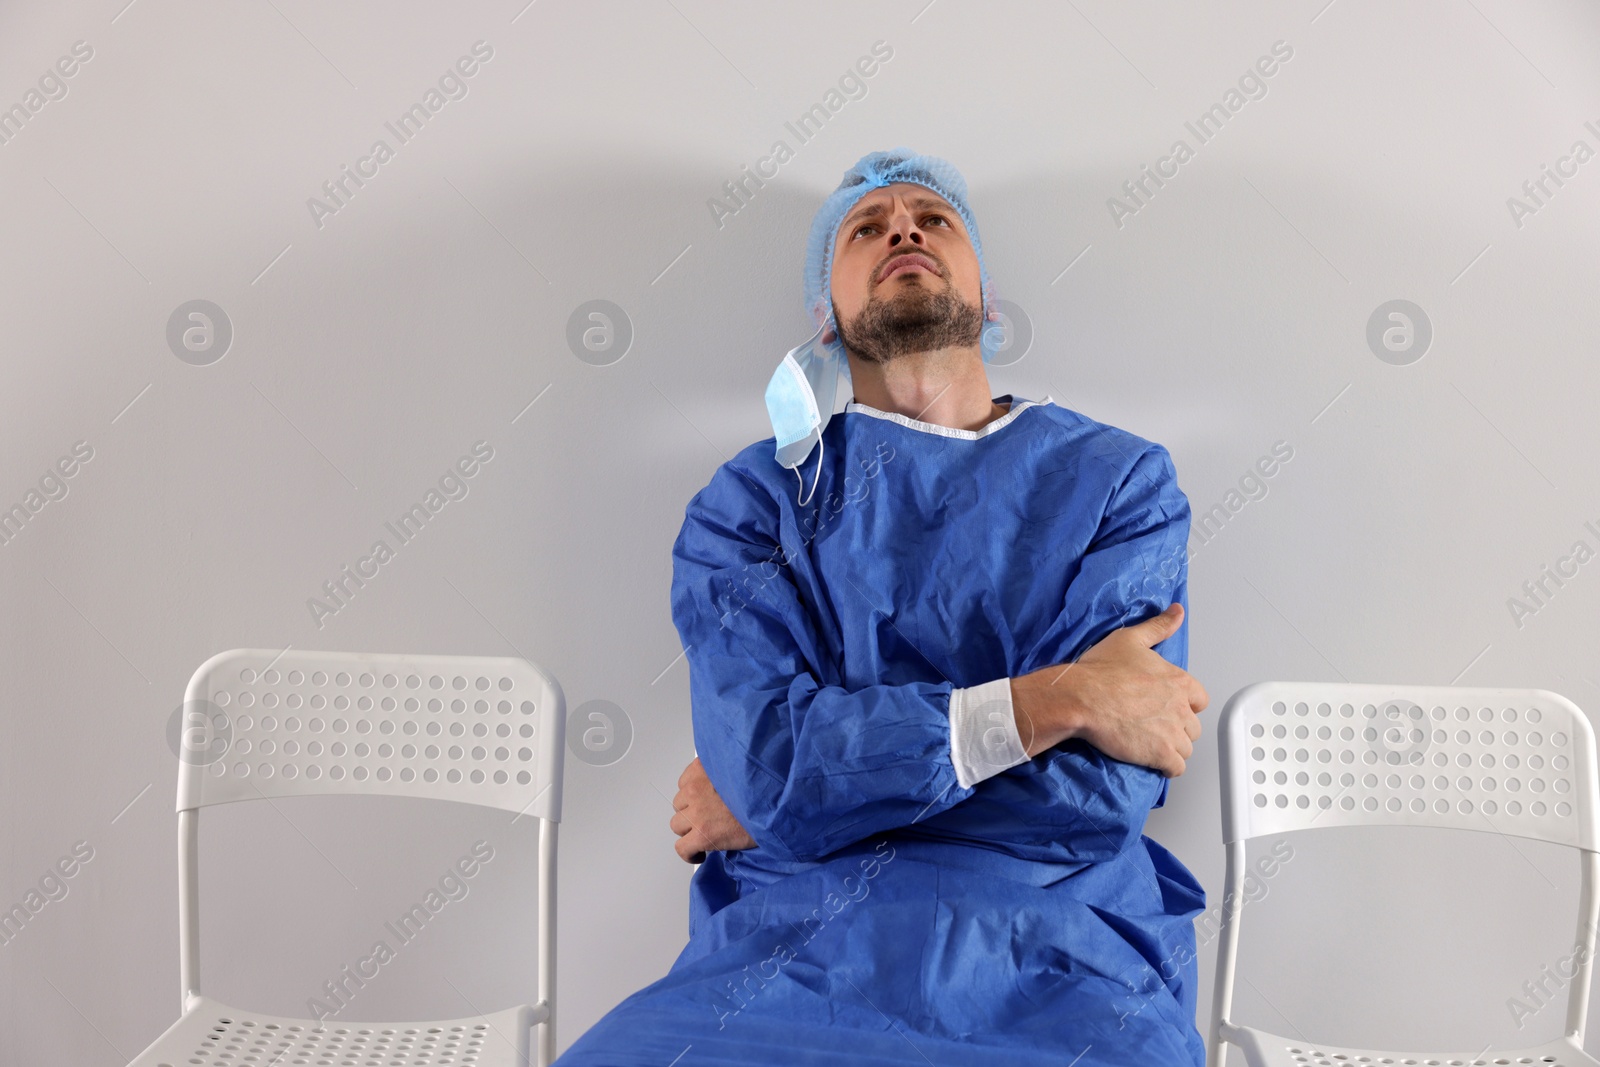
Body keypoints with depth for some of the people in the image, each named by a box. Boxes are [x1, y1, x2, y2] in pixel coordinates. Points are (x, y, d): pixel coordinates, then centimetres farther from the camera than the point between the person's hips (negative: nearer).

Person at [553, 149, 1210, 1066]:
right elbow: (765, 757, -6)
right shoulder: (751, 500, 10)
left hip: (1055, 965, 0)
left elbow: (1102, 784, -5)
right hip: (787, 950, 1)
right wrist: (1051, 700, -11)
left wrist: (769, 805, -3)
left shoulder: (1119, 479, 8)